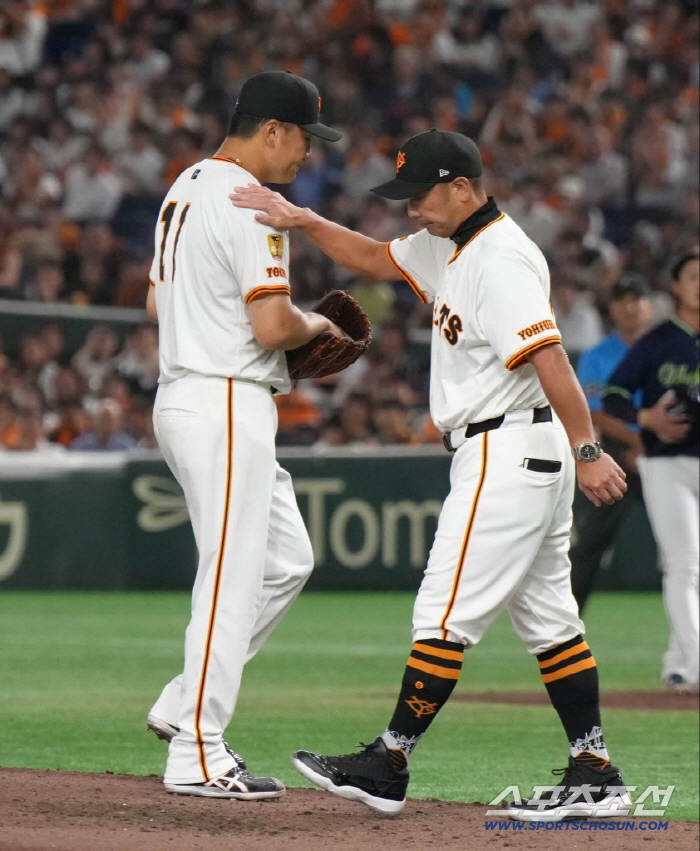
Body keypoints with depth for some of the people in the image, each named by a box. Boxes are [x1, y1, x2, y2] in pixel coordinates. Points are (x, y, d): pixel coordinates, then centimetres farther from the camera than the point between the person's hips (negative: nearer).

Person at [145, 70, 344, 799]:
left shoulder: (186, 188, 16)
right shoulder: (249, 206, -16)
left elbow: (157, 304, 22)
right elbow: (272, 326, -22)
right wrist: (316, 326, -1)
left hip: (183, 399, 10)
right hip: (227, 406, -10)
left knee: (286, 561, 16)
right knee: (232, 576, -7)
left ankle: (184, 705, 15)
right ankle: (196, 757, -5)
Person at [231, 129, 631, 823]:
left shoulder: (500, 259, -18)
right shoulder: (447, 246, 14)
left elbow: (548, 356, -26)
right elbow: (375, 259, 26)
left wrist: (587, 451, -32)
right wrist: (302, 220, 11)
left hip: (509, 451, -11)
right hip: (529, 459, 11)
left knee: (447, 613, -6)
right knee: (547, 618, 10)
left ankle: (387, 767, -1)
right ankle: (595, 776, 10)